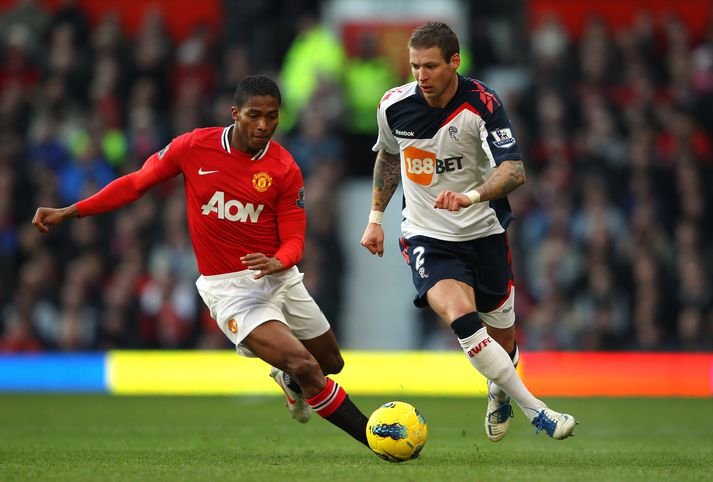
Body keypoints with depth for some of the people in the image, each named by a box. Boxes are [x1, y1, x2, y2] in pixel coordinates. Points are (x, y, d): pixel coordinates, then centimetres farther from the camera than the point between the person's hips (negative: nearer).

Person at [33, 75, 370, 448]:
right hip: (228, 288, -4)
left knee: (330, 363, 19)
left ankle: (289, 380, 56)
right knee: (303, 365, -21)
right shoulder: (194, 147, -10)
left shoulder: (285, 169, -7)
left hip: (279, 277, 4)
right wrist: (67, 212, -3)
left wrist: (275, 262, -29)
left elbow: (293, 241, -5)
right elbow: (136, 183, 1)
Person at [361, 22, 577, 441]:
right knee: (461, 316, -27)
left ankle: (499, 392, 47)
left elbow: (514, 171, -27)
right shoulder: (394, 105, -7)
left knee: (502, 342, 10)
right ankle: (535, 410, -23)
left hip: (484, 234, 0)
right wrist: (376, 217, 16)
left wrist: (471, 196, -44)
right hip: (427, 238, 0)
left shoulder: (482, 104, -17)